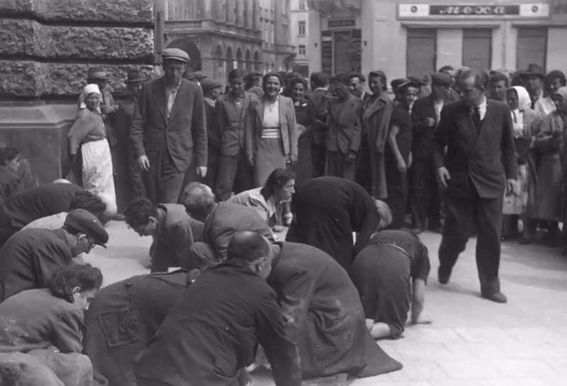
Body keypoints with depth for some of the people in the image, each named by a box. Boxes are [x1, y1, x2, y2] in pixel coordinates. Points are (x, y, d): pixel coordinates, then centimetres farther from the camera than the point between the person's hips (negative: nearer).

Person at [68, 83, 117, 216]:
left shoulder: (96, 113, 10)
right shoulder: (85, 115, -19)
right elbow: (73, 136, -23)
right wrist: (73, 155, -21)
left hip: (102, 152, 10)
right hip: (92, 154, -10)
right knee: (96, 186, -6)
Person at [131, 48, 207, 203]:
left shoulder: (193, 91, -2)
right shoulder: (149, 88, 0)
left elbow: (200, 129, 4)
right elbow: (137, 124, 1)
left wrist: (201, 161, 3)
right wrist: (140, 152, -11)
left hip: (177, 158, -2)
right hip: (152, 158, 2)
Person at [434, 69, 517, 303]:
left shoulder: (501, 111, 2)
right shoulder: (451, 111, -1)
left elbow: (508, 146, 10)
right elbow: (439, 142, 5)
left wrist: (510, 174, 8)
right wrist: (440, 165, -10)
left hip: (490, 182, 1)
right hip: (458, 181, -1)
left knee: (490, 235, 2)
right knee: (457, 233, 3)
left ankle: (490, 285, 16)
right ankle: (445, 264, 35)